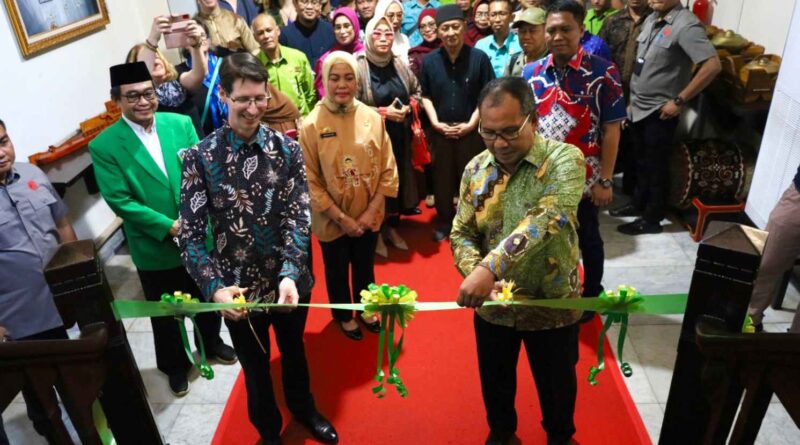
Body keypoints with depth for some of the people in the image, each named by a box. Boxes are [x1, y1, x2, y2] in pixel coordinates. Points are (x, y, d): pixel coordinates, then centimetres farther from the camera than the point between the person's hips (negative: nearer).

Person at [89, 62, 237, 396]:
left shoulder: (180, 124, -5)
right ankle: (175, 365, 41)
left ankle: (211, 342, 51)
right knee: (166, 313, 17)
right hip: (154, 248, -2)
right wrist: (168, 227, -21)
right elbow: (119, 201, -15)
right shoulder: (104, 146, -13)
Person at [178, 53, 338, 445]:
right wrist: (215, 288, -26)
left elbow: (299, 217, -13)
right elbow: (191, 234, -13)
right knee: (255, 365, 20)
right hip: (239, 287, -1)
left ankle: (304, 410, 54)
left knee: (294, 351, 25)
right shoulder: (200, 158, -13)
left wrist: (290, 274, -26)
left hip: (289, 281, 2)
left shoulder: (287, 150, -9)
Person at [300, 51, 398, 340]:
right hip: (332, 220, -2)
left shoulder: (372, 118, -8)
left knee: (365, 267, 23)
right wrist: (342, 218, -15)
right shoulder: (312, 125, -16)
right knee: (337, 271, 19)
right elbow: (310, 181, -14)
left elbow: (388, 170, -4)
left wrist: (371, 211, -10)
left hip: (369, 216, 2)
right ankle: (343, 316, 45)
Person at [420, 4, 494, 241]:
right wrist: (435, 122, -3)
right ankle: (445, 221, 27)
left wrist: (471, 123, -10)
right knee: (442, 178, 11)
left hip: (471, 131, -2)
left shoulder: (479, 58, -8)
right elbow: (425, 96, 8)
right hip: (440, 131, 2)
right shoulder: (429, 60, 0)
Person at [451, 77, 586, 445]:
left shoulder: (564, 160, -19)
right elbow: (461, 233, -2)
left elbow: (547, 219, -36)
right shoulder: (476, 169, -4)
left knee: (556, 384, 20)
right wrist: (476, 274, -22)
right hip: (492, 305, 3)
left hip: (552, 304, -3)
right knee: (494, 380, 23)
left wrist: (490, 267, -46)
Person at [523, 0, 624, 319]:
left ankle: (591, 296, 38)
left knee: (587, 239, 16)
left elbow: (611, 130, -11)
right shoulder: (532, 72, -1)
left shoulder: (603, 73, -12)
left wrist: (605, 180, -13)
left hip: (584, 176, -3)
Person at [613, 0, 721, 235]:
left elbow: (713, 65, -24)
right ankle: (638, 203, 36)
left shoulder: (686, 25, -18)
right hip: (638, 106, 7)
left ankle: (652, 218, 18)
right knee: (641, 161, 20)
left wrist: (679, 101, -21)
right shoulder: (651, 19, 7)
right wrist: (632, 97, 12)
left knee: (656, 166, 5)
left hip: (659, 111, -7)